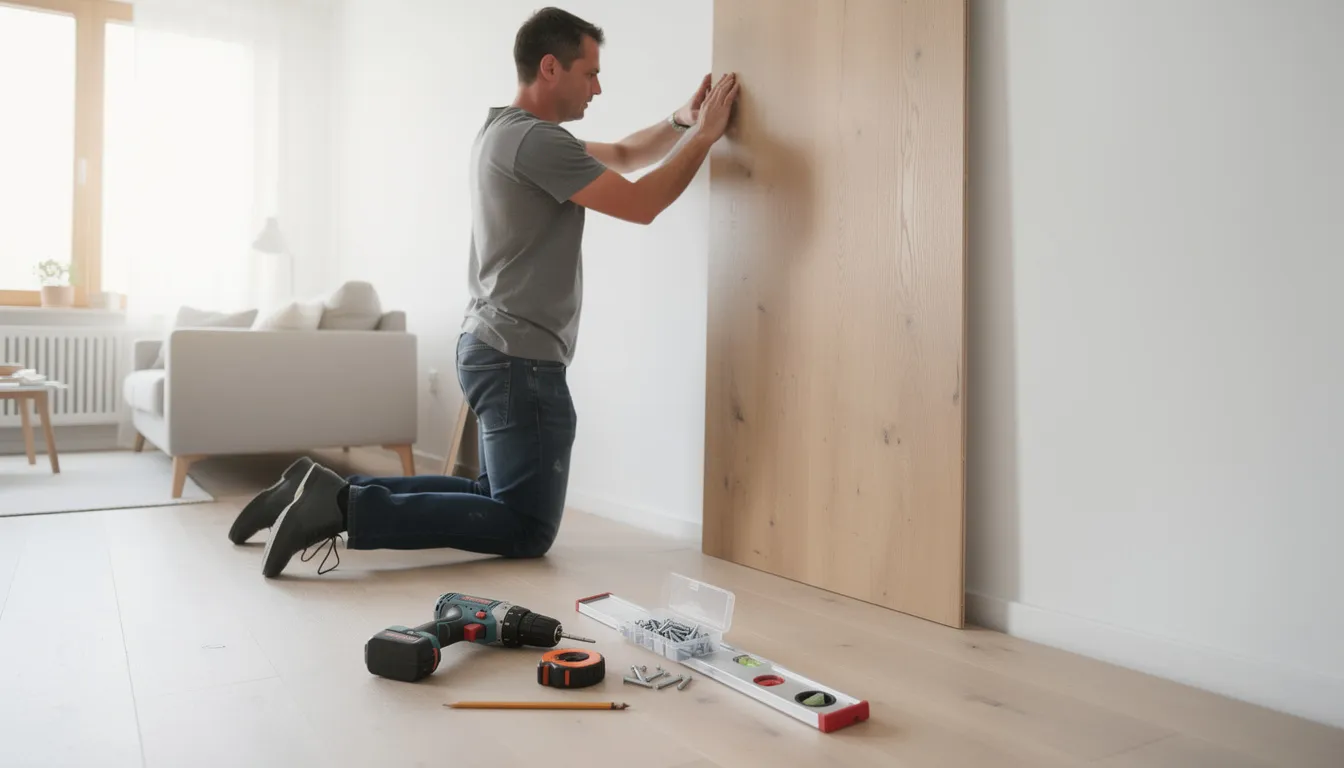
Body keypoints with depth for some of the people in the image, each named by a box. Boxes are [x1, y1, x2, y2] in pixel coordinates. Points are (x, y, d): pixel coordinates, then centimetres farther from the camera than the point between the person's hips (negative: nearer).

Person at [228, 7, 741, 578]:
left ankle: (334, 492, 10)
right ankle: (347, 508, -11)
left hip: (497, 349, 11)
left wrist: (681, 120, 10)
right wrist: (704, 135, -3)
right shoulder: (535, 141, -15)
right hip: (521, 359, -10)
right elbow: (640, 204, -13)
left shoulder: (509, 131, 16)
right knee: (527, 529, -3)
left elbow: (622, 154, 24)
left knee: (500, 497, 18)